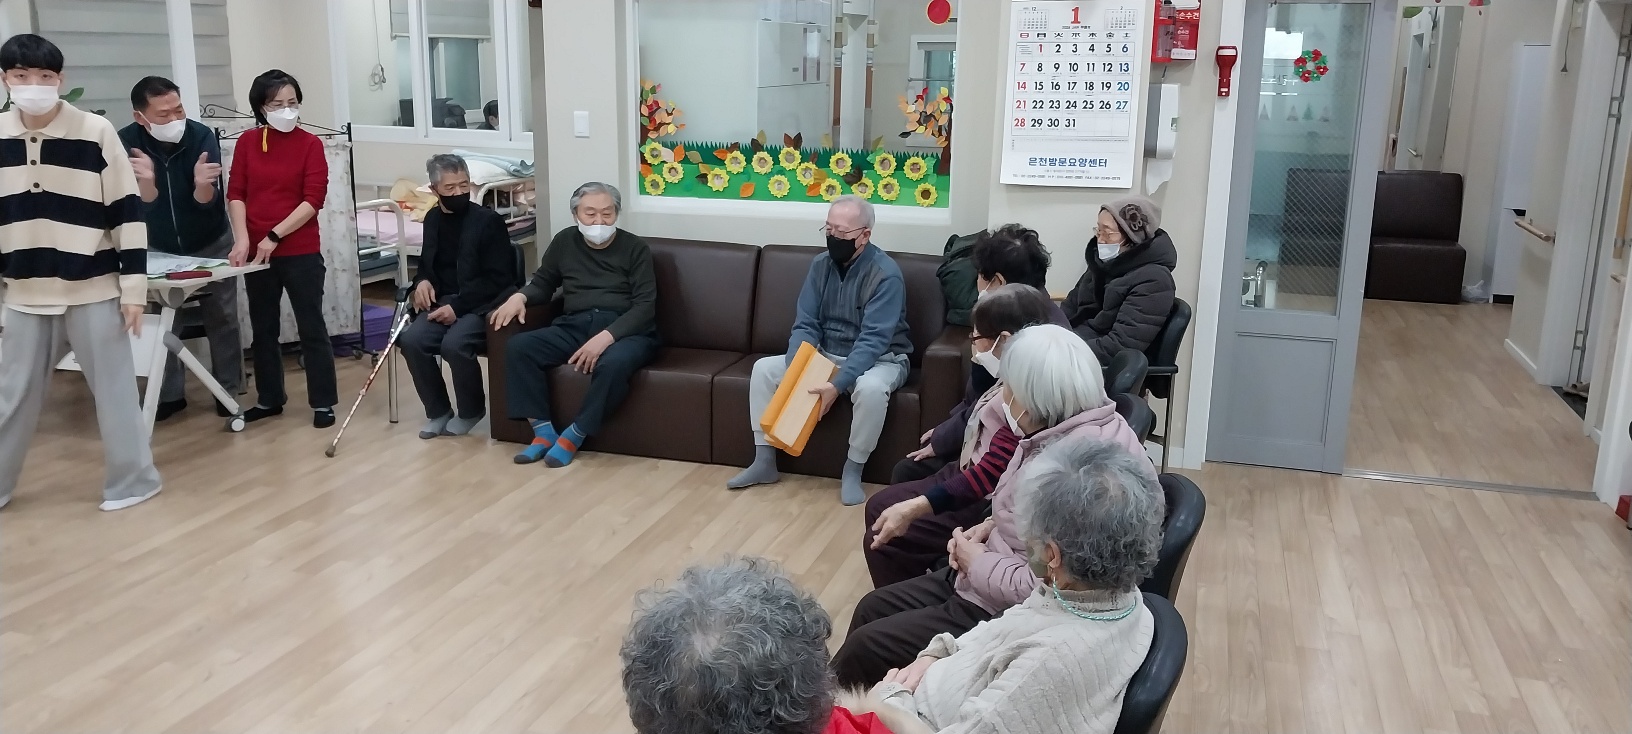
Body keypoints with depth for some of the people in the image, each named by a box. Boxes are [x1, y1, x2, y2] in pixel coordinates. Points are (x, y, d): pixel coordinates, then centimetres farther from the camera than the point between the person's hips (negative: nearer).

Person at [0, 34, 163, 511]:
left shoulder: (97, 132, -9)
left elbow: (129, 213, -7)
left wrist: (134, 286, -9)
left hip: (94, 289, -4)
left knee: (114, 387, 5)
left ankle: (133, 479, 18)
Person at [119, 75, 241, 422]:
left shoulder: (201, 135, -23)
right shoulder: (126, 142, -20)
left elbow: (210, 203, -28)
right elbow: (140, 207, -26)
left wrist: (203, 185, -51)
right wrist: (145, 182, -47)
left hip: (211, 245, -1)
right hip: (159, 249, 1)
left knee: (222, 320, 6)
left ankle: (228, 392, 18)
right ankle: (169, 394, 19)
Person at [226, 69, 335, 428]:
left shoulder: (310, 144, -4)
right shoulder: (247, 142, 5)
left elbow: (313, 199, -10)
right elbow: (235, 193, 3)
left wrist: (274, 236, -15)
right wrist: (242, 238, -11)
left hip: (301, 252, -4)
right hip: (256, 251, 4)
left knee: (311, 327, 2)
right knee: (263, 328, 13)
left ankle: (323, 402, 10)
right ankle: (270, 398, 27)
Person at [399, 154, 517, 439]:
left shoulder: (488, 220, -9)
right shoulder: (433, 218, 10)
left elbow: (497, 279, -13)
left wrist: (458, 306, -19)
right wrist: (422, 281, 1)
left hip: (480, 305, -5)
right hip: (444, 303, 6)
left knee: (454, 344, -33)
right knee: (411, 340, -23)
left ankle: (471, 410, -5)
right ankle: (438, 410, -3)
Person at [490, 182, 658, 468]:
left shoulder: (634, 247, 2)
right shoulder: (565, 241, 14)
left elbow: (645, 305, -7)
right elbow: (543, 282, 25)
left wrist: (606, 337, -23)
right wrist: (520, 296, -1)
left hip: (625, 330, -4)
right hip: (574, 326, 4)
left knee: (613, 364, -38)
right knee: (519, 347, -21)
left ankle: (574, 436, -19)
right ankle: (543, 431, -18)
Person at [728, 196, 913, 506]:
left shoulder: (885, 274, -22)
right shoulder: (821, 265, -2)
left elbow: (872, 340, -28)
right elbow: (805, 326, -3)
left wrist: (838, 384, -37)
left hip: (879, 360, -6)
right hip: (826, 357, 6)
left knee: (870, 388, -39)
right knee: (764, 368, -7)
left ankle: (853, 471, -18)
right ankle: (765, 462, -2)